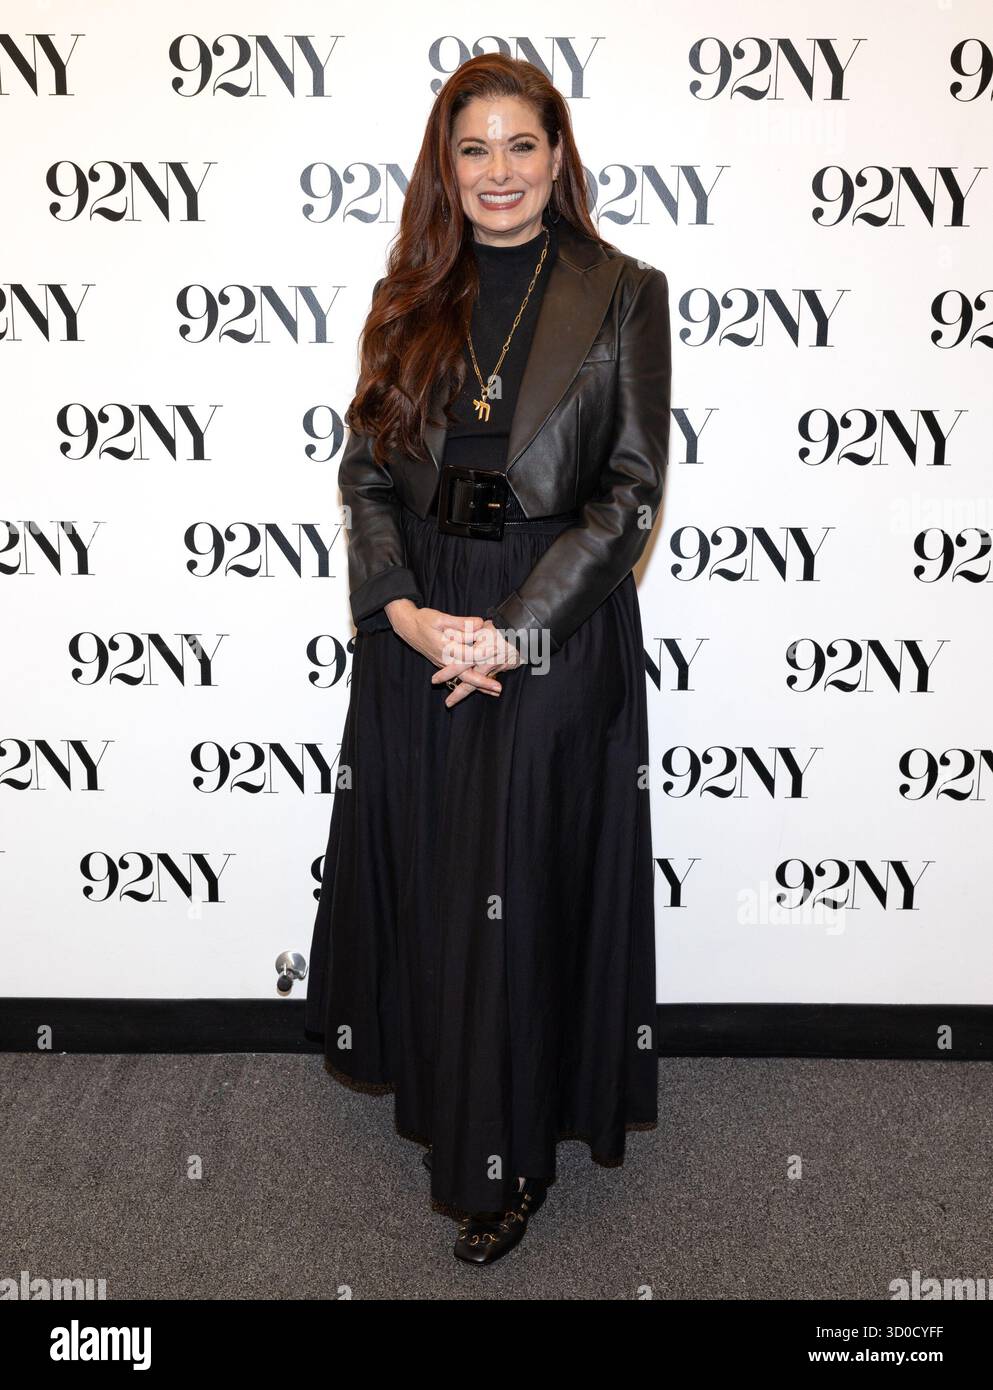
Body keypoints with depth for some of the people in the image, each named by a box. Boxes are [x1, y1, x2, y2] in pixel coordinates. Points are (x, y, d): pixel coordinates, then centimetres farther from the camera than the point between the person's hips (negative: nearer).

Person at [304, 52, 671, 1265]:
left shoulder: (620, 295, -1)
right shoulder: (410, 298, 9)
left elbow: (631, 490, -7)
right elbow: (365, 468, 5)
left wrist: (513, 627, -15)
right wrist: (401, 608, -11)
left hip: (554, 634, -3)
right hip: (414, 629, 4)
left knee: (523, 886, 4)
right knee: (422, 872, 14)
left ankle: (508, 1158, 22)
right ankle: (430, 1079, 39)